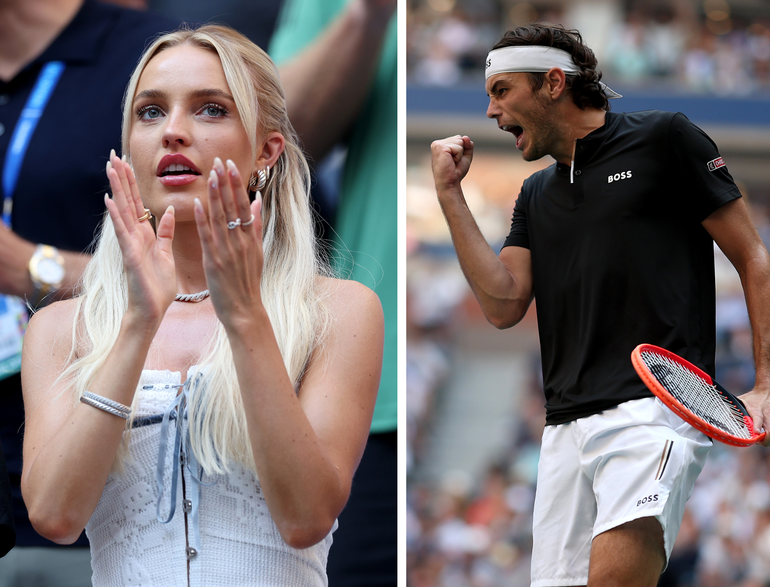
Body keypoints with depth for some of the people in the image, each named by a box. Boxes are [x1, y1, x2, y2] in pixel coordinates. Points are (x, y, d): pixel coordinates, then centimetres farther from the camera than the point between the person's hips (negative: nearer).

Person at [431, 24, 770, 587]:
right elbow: (504, 306, 10)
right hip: (566, 429, 7)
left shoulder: (663, 139, 5)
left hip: (656, 408, -6)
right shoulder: (536, 195, 24)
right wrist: (450, 192, 10)